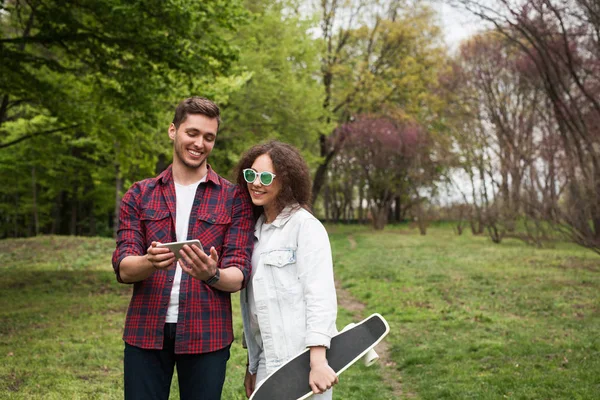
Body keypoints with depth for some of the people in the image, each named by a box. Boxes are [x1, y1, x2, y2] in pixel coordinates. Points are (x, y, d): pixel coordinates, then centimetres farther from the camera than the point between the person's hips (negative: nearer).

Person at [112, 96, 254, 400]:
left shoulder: (234, 198, 3)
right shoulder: (139, 196, 7)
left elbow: (239, 274, -3)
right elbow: (123, 268, -2)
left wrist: (212, 275, -26)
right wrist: (150, 262, -24)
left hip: (206, 334, -1)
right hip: (146, 331, 1)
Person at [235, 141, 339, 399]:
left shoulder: (306, 226, -7)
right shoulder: (256, 227, 13)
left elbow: (320, 296, -14)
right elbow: (256, 301, 14)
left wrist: (318, 362, -21)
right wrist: (252, 365, 14)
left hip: (302, 360, -6)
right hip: (268, 361, 6)